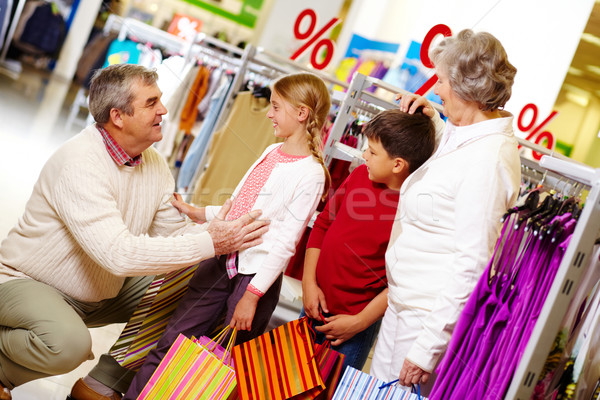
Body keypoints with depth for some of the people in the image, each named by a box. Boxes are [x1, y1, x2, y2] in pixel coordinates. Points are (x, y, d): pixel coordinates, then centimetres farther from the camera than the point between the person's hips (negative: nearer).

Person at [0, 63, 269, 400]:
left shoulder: (155, 164, -2)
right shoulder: (79, 163, -30)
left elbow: (171, 231, -2)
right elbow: (119, 253, -38)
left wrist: (218, 231, -22)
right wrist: (210, 243, -37)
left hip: (101, 292, 8)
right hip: (27, 283, -8)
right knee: (69, 343, -36)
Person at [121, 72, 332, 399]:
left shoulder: (310, 174, -14)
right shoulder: (271, 152, 10)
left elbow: (285, 242, -16)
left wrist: (253, 295, -17)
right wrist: (199, 213, 11)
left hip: (257, 274, -7)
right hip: (223, 259, 7)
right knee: (171, 341, 6)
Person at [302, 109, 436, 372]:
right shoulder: (360, 175, -2)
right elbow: (323, 224, 7)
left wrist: (359, 322, -14)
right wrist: (309, 282, -1)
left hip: (354, 321, -6)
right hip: (316, 305, 6)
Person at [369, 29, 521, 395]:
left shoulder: (489, 159, -24)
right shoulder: (463, 135, 7)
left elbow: (471, 264, -26)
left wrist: (427, 348, -23)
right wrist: (432, 119, 17)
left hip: (435, 313, -10)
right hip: (403, 303, 10)